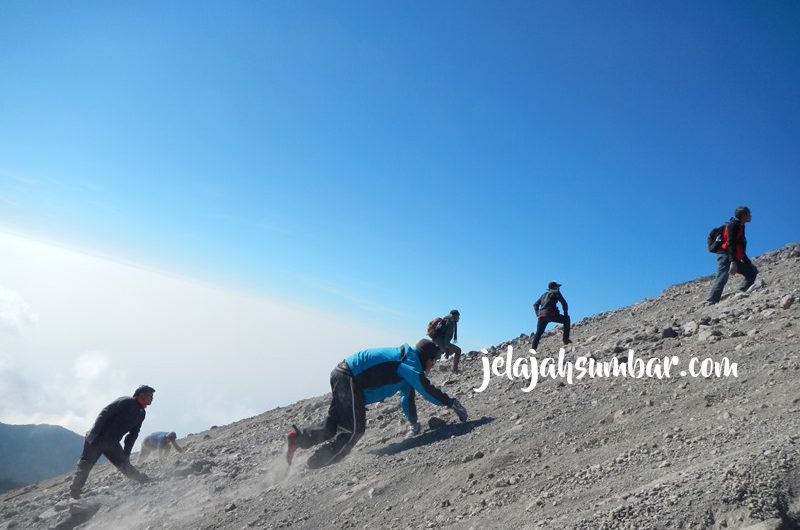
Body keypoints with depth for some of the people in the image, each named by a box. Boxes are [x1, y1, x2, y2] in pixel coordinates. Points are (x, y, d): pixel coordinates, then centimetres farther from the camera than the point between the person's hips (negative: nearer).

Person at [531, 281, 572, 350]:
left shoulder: (544, 295, 30)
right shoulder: (556, 292, 13)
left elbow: (535, 304, 22)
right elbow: (564, 303, 3)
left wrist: (538, 314, 15)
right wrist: (566, 314, 11)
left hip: (541, 315, 5)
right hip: (551, 314, -5)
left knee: (538, 333, 9)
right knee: (566, 320, 15)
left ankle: (533, 349, -2)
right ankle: (565, 338, 7)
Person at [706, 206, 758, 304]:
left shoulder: (740, 227, 24)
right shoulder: (733, 225, -6)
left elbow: (741, 249, 28)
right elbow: (730, 244, -19)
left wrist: (748, 262, 24)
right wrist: (733, 262, -28)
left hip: (734, 259, 10)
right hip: (725, 256, -10)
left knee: (752, 271, 14)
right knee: (722, 278, -23)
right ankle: (711, 302, -32)